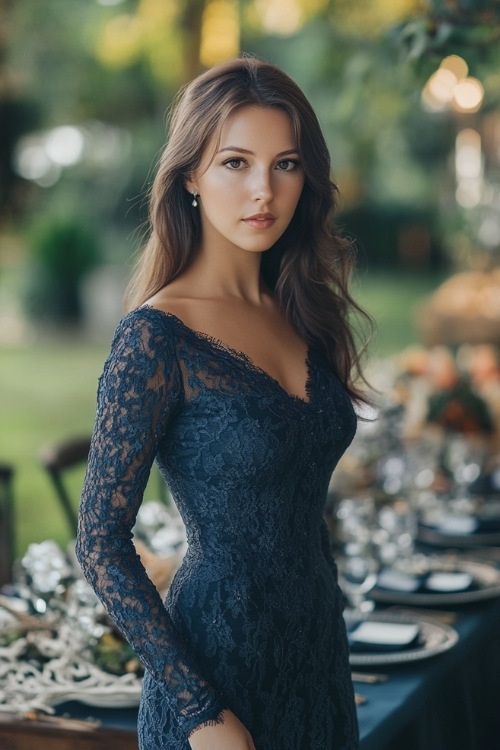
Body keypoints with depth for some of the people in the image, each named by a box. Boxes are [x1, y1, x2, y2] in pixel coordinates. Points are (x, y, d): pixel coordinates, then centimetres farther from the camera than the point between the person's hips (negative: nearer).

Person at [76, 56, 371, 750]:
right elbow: (101, 543, -17)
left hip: (318, 649, 7)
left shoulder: (301, 316, 3)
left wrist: (328, 652, 12)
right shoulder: (157, 335, -17)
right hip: (220, 659, -7)